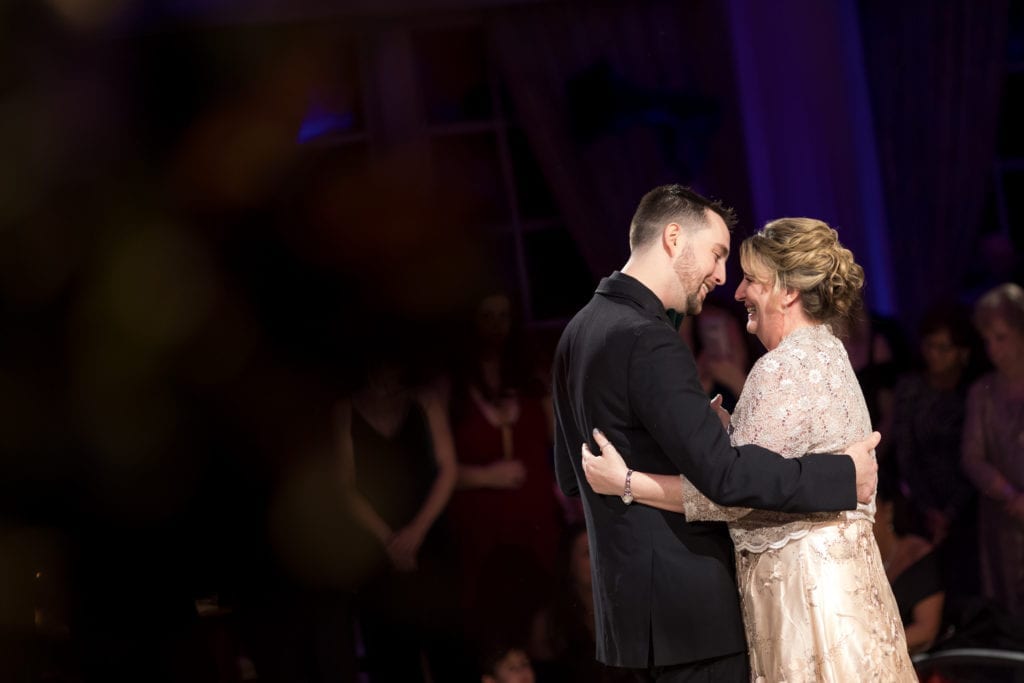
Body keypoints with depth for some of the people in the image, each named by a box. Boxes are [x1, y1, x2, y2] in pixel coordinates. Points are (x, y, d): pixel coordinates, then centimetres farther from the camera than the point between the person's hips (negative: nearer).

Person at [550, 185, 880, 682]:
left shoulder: (581, 331, 12)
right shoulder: (647, 342, -18)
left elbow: (570, 476, 20)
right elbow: (723, 474, -25)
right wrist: (845, 476, -18)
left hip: (630, 599, 10)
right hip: (685, 607, -10)